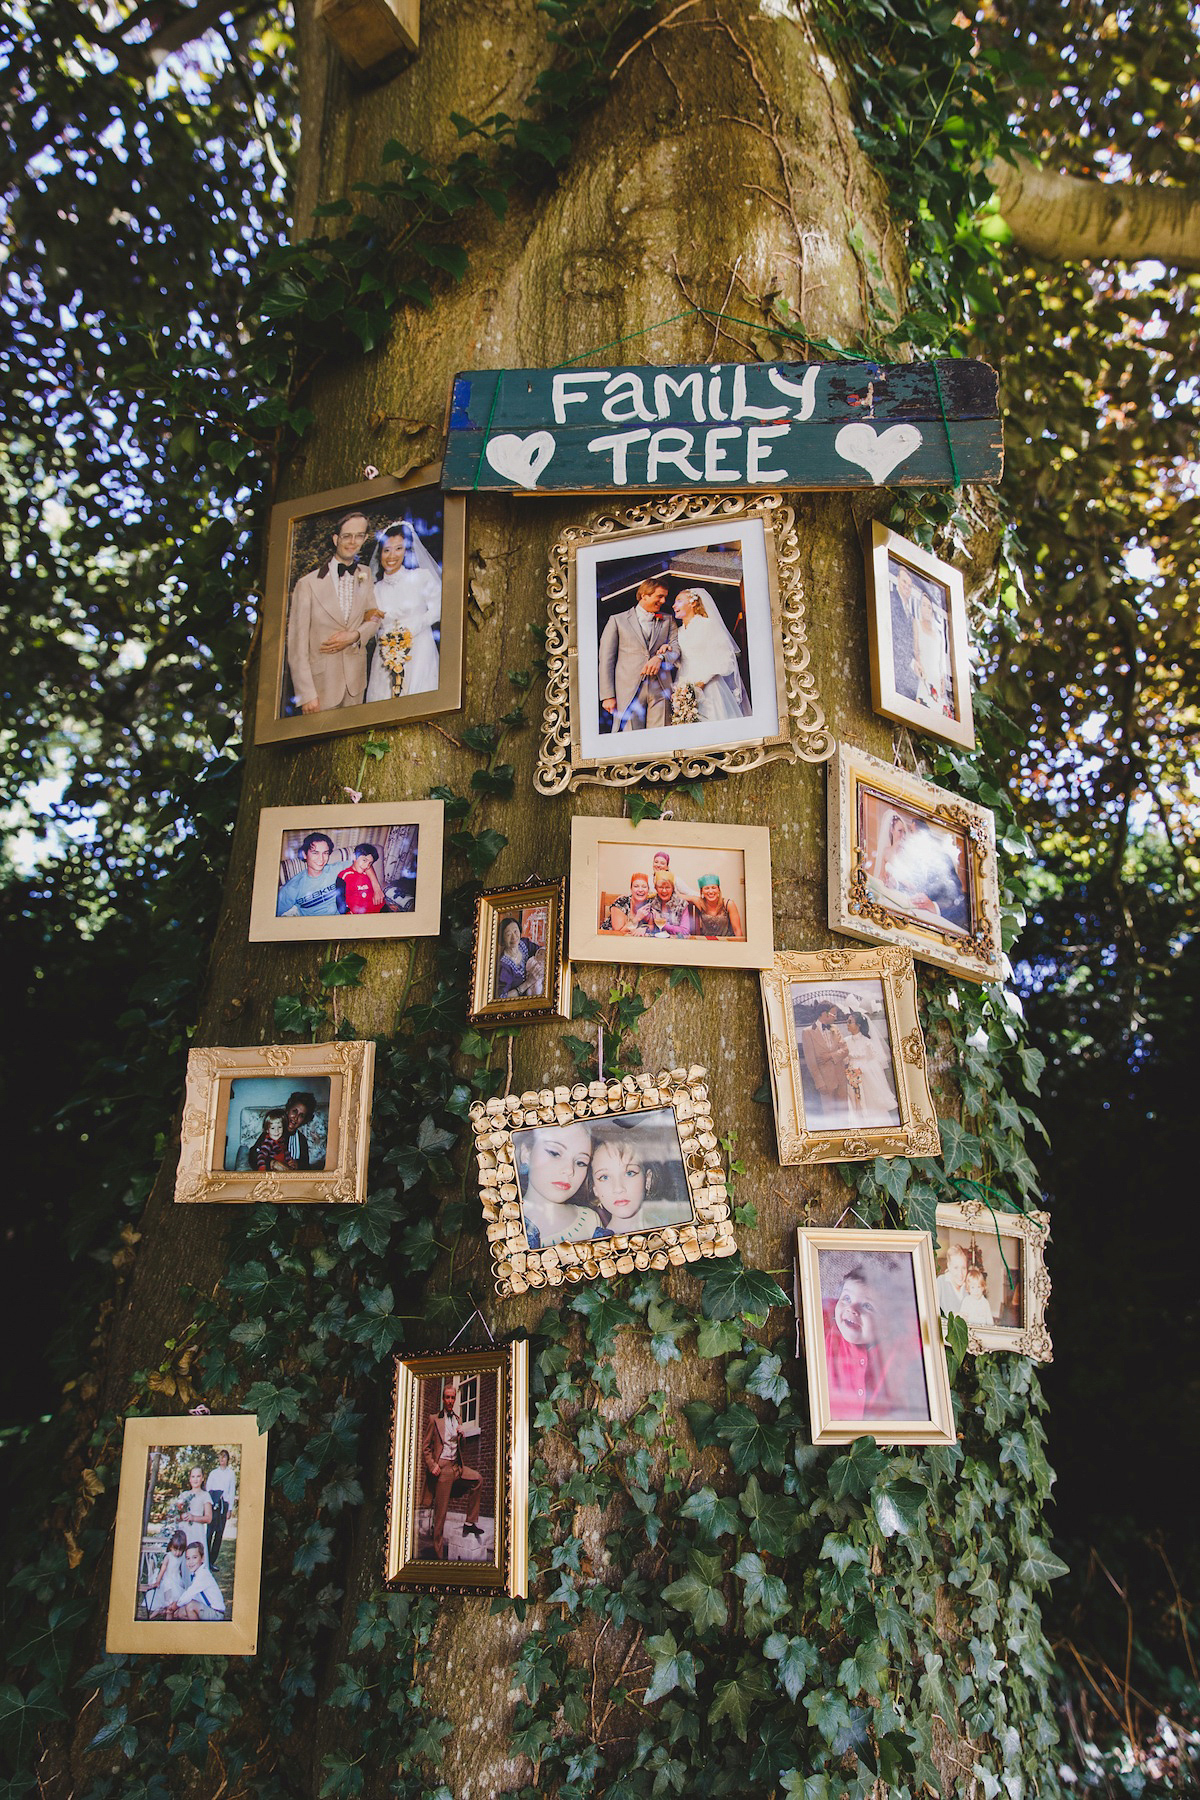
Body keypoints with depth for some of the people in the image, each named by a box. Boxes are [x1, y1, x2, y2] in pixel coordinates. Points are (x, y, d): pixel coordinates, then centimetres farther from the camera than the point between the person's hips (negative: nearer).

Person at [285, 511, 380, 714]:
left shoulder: (365, 577, 6)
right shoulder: (307, 584, -9)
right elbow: (297, 646, -10)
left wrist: (355, 636, -10)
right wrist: (307, 694, -15)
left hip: (356, 681, 4)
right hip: (321, 680, -4)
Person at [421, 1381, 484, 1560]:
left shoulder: (458, 1419, 17)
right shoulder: (434, 1419, 2)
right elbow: (425, 1447, 1)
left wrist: (461, 1435, 1)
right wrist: (432, 1466, -14)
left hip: (457, 1465, 5)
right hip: (442, 1467, -5)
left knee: (478, 1478, -16)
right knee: (440, 1511, -4)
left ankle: (470, 1522, -5)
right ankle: (439, 1554, 4)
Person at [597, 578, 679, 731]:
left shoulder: (668, 621, 21)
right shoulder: (617, 620, 10)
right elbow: (606, 660, 5)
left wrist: (660, 657, -13)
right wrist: (607, 696, -4)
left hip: (660, 690, 3)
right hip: (628, 692, -3)